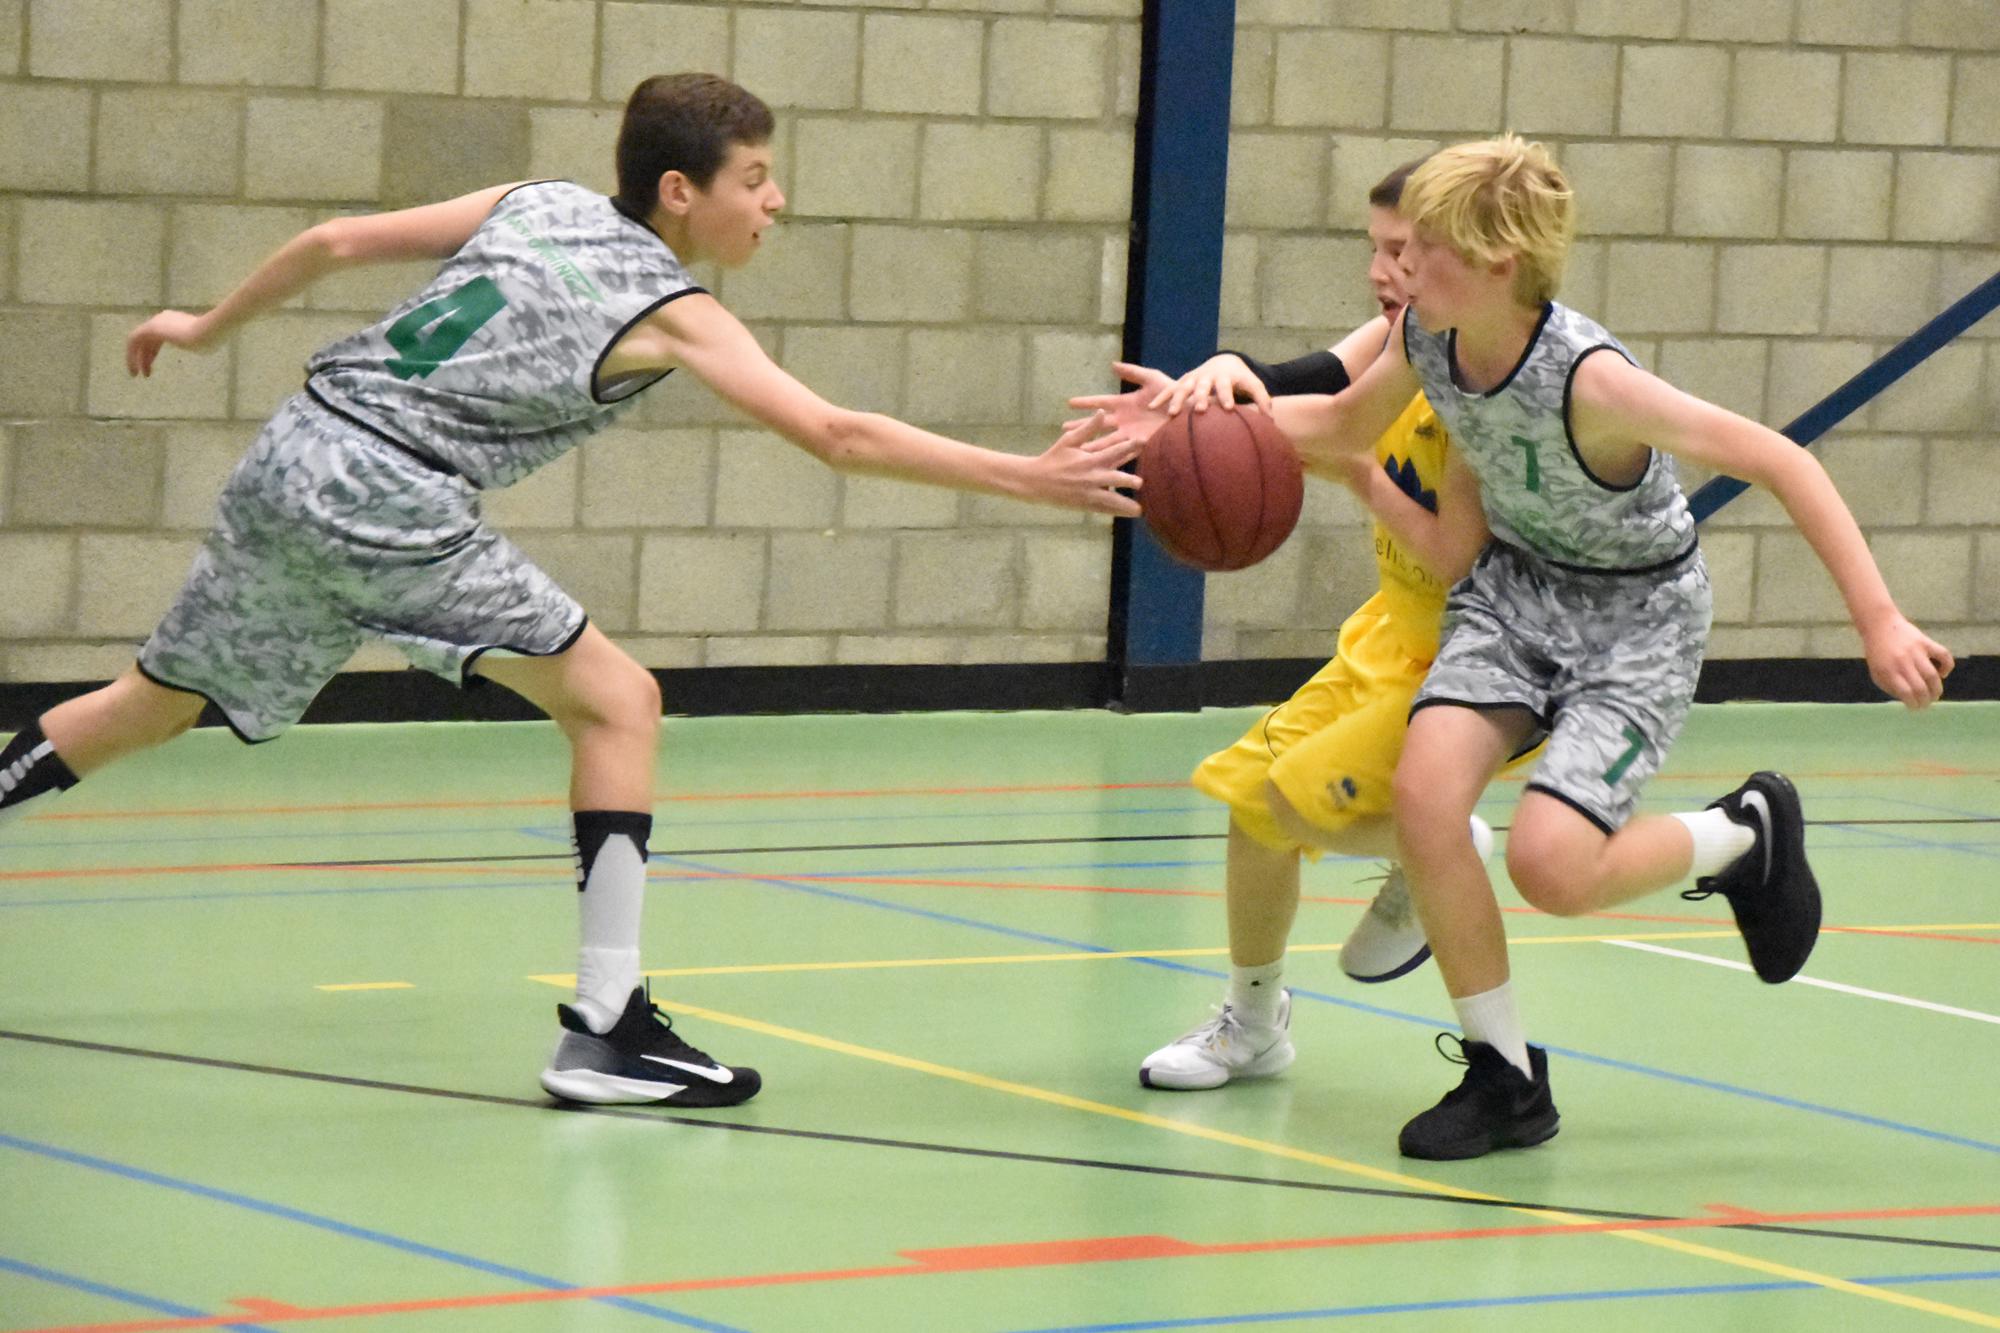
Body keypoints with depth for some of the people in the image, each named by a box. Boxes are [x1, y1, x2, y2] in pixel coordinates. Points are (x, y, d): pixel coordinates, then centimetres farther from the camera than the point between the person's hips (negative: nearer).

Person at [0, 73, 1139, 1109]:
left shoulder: (540, 204, 17)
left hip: (289, 461, 7)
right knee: (619, 703, 0)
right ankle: (606, 1028, -5)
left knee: (159, 704, 23)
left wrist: (209, 327, 32)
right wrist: (1030, 478, -9)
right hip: (390, 501, -7)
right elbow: (837, 435, -9)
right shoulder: (675, 314, -1)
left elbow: (338, 242, 18)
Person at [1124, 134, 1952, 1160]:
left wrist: (1878, 623, -34)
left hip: (1637, 612, -6)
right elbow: (1340, 428, 11)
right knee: (1424, 791, -19)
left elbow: (1779, 462, -30)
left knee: (1549, 864, -22)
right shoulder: (1423, 338, -12)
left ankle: (1746, 835, 11)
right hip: (1516, 585, 6)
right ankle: (1504, 1076, -2)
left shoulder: (1588, 380, -32)